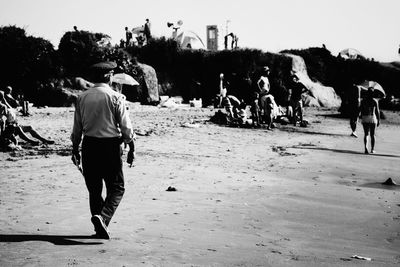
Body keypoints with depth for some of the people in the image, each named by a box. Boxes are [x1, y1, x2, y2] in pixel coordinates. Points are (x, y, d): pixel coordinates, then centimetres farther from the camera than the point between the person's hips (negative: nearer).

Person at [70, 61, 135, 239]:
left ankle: (100, 229, 18)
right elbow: (125, 126, -7)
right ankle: (103, 217, -18)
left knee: (94, 189, 14)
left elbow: (77, 128, 8)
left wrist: (75, 149, 17)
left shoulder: (82, 98, 4)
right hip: (110, 146, -4)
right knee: (116, 187, 5)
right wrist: (131, 148, 3)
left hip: (89, 146, 4)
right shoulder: (115, 98, -8)